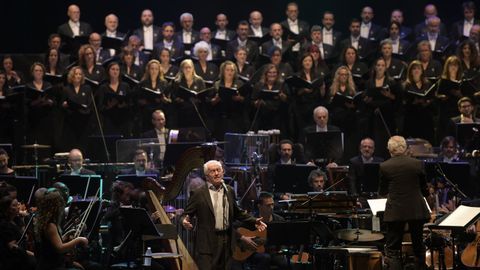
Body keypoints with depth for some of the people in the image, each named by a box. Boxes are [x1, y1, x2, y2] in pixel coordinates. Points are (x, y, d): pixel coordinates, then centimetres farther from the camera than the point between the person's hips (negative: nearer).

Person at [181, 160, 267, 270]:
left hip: (226, 240, 5)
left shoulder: (229, 191, 12)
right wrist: (185, 220, -22)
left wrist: (254, 221, 14)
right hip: (207, 243, -5)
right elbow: (187, 213, 1)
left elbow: (237, 213, 23)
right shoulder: (199, 194, -2)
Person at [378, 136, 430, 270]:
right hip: (416, 210, 2)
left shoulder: (384, 166, -7)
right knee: (419, 247, 17)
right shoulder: (418, 164, -4)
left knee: (392, 250, 1)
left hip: (395, 212, -2)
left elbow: (382, 192, 5)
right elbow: (425, 190, 6)